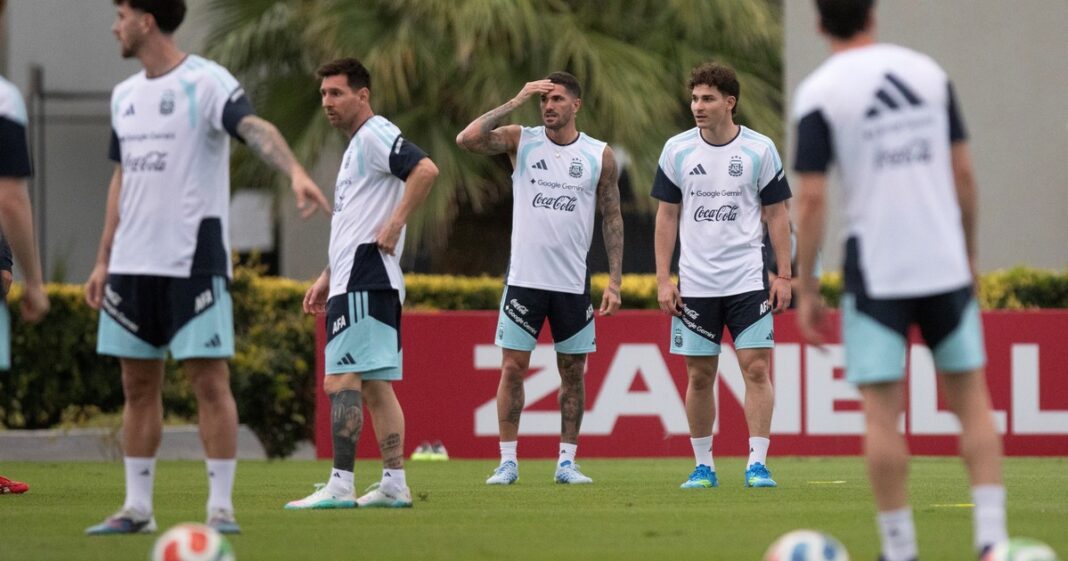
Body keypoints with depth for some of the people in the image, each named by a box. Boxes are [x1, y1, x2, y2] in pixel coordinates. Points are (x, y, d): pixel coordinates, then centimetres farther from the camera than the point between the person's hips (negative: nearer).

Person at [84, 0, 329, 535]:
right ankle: (137, 507, 13)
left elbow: (255, 128, -26)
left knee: (209, 381, -7)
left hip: (193, 262, -7)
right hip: (133, 264, 7)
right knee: (138, 385, 8)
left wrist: (295, 172, -44)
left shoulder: (206, 83, -9)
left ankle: (220, 506, -4)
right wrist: (103, 261, 17)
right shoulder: (125, 95, 14)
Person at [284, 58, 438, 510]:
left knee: (341, 380, -13)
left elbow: (426, 169, -25)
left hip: (363, 281, -11)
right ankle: (394, 485, 9)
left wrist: (396, 223, -22)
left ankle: (340, 485, -16)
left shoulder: (375, 135, -9)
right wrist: (327, 278, 26)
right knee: (374, 384, 9)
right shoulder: (356, 146, 23)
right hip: (355, 281, 11)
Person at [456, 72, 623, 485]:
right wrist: (516, 102, -14)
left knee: (573, 372, 5)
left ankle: (567, 462, 13)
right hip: (524, 278, -1)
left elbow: (612, 218, 7)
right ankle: (508, 461, 3)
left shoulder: (600, 156, 4)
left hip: (573, 282, 1)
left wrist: (615, 281, 1)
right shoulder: (520, 141, 1)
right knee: (512, 368, -3)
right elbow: (467, 139, -15)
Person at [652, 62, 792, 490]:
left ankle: (757, 464, -7)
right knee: (699, 376, 4)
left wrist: (784, 276, -2)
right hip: (695, 285, 2)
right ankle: (703, 466, 14)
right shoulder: (677, 150, 2)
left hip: (748, 281, -2)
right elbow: (667, 216, 7)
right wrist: (663, 279, 1)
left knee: (756, 368, -9)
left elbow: (776, 214, 4)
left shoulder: (760, 150, -2)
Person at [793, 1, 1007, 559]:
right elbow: (963, 173, 8)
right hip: (945, 263, 3)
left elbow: (811, 199, -9)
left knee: (881, 411, 1)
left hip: (876, 271, -3)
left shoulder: (819, 93, -5)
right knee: (971, 398, 9)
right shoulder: (928, 72, 7)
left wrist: (805, 291, -2)